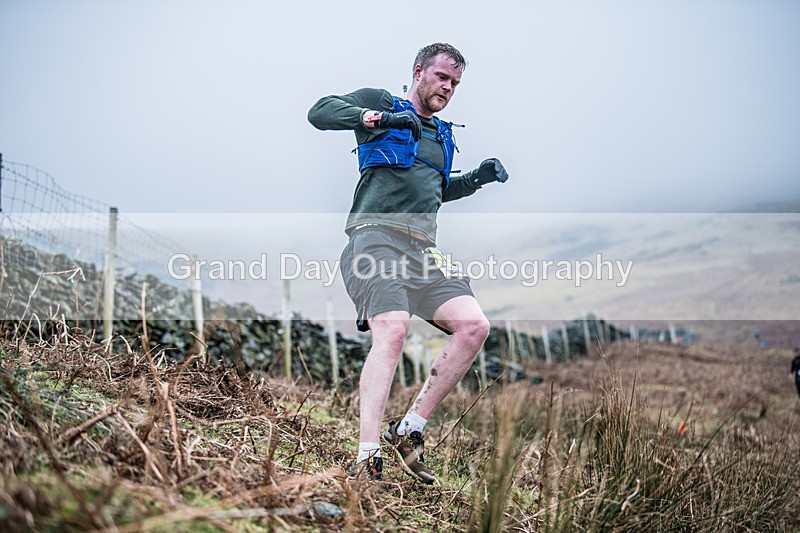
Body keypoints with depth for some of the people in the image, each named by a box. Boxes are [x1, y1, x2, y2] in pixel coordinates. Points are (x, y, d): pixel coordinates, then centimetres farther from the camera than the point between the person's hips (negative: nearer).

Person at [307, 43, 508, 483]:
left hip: (424, 247, 7)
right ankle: (366, 459, -28)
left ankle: (409, 430, -2)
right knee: (393, 330, -28)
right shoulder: (379, 101, 12)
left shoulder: (443, 135, 31)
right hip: (377, 235, -7)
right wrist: (381, 118, -15)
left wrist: (477, 178, 25)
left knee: (474, 326, -12)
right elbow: (320, 112, -2)